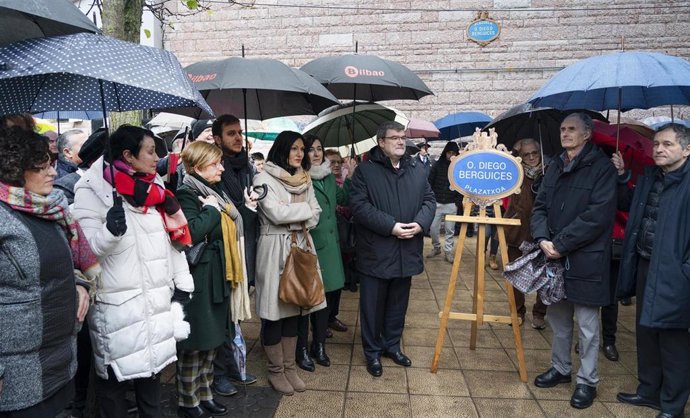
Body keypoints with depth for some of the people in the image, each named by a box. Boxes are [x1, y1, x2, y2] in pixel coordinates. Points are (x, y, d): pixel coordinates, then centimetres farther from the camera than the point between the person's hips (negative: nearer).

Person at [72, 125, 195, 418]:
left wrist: (183, 282, 8)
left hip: (158, 300, 6)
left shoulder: (153, 187, 9)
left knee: (152, 364, 19)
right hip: (117, 304, -6)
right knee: (115, 374, 7)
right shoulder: (93, 191, -10)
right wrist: (110, 232, -33)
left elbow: (174, 237, 12)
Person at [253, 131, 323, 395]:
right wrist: (304, 209, -5)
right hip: (274, 248, -6)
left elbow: (315, 216, 8)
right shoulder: (263, 178, -6)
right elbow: (276, 213, -17)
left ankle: (290, 367, 23)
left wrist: (292, 217, -9)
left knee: (294, 306, 11)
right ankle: (276, 370, 17)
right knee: (274, 308, 2)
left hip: (301, 246, 6)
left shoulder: (304, 179, 12)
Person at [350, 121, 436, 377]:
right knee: (373, 305, 6)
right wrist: (390, 226, -20)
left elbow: (429, 200, 9)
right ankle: (372, 352, 22)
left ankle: (392, 345, 35)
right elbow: (359, 205, -15)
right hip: (375, 251, -4)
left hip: (406, 251, 5)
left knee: (398, 303, 17)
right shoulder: (365, 170, -6)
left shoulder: (416, 170, 10)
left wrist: (420, 223, -11)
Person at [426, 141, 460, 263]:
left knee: (450, 229, 4)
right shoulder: (437, 165, 1)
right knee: (433, 228, 2)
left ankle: (448, 251, 15)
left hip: (451, 204, 0)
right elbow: (430, 182, 3)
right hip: (437, 203, 1)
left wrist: (458, 201, -4)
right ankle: (436, 247, 23)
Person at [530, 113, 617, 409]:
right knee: (558, 318, 16)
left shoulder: (602, 167, -7)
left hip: (585, 260, -5)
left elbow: (598, 215, -16)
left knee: (587, 324, 5)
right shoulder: (555, 166, 12)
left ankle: (587, 381, 20)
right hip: (554, 257, 6)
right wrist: (542, 239, -9)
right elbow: (540, 206, 8)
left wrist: (561, 243, -17)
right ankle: (560, 368, 33)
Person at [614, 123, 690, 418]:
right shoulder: (649, 177, 9)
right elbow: (628, 205, 24)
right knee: (645, 332, 17)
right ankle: (649, 391, 34)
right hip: (644, 267, 7)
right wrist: (620, 176, 11)